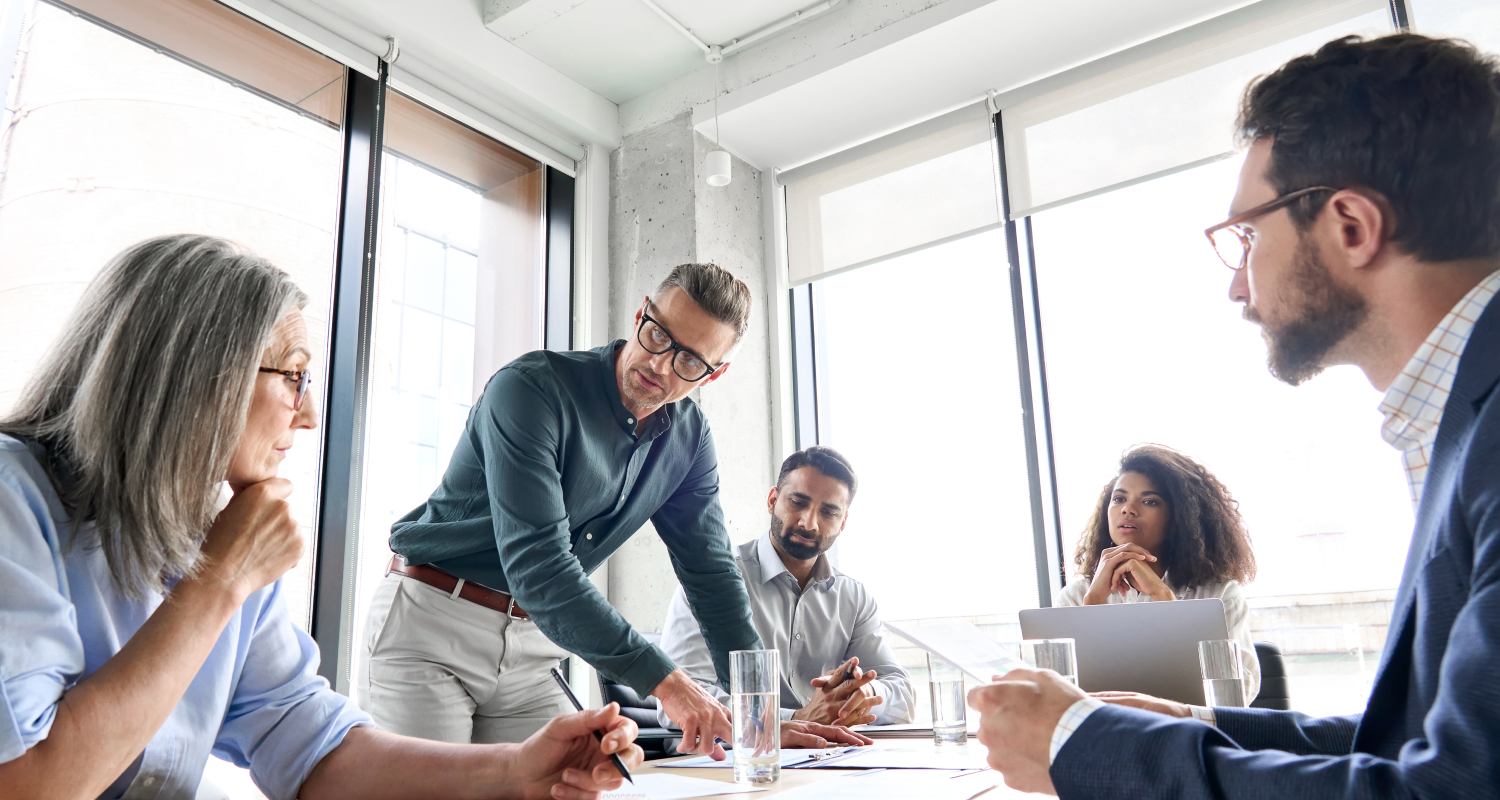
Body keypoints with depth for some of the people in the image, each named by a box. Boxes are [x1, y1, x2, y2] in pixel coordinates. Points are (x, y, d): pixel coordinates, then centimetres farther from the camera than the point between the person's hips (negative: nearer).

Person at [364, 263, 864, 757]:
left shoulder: (689, 438, -2)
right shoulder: (533, 388, -23)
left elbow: (711, 574, 1)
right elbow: (537, 564, -31)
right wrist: (664, 681, -35)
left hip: (530, 652, 5)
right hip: (430, 627, -5)